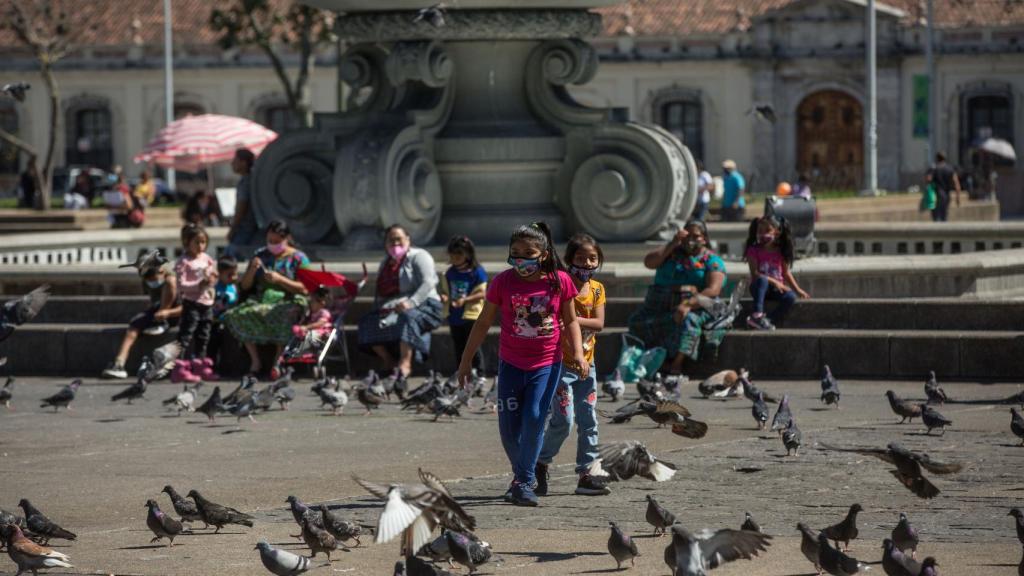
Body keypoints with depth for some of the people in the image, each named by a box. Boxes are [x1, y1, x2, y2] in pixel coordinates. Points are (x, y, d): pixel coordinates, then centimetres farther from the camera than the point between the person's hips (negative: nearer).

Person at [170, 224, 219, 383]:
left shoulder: (206, 259, 12)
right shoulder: (184, 262, -10)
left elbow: (213, 277, 22)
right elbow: (181, 284, -17)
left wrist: (212, 279, -1)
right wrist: (200, 285, -24)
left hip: (207, 302, 8)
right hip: (191, 303, -8)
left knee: (203, 337, 14)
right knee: (185, 336, -9)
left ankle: (200, 366, 23)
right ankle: (179, 368, -12)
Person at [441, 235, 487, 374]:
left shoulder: (477, 272, -9)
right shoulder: (450, 273, 8)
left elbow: (481, 293, -12)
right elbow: (446, 290, 15)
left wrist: (465, 300, -24)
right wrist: (444, 297, -9)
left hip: (471, 315, -6)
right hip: (455, 316, 6)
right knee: (459, 347, 13)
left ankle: (479, 373, 2)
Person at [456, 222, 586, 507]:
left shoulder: (559, 281, -5)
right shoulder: (503, 282, -5)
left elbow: (570, 321, 6)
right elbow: (483, 323, 4)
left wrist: (578, 352, -8)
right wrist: (466, 360, 6)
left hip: (547, 364, -2)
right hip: (511, 363, 2)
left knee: (534, 419, -15)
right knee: (509, 426, 3)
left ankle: (525, 482, -5)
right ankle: (521, 475, 27)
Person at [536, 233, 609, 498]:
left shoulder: (596, 289, 5)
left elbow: (599, 323, -7)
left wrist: (573, 319, -22)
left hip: (586, 363, 6)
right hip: (561, 363, -6)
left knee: (588, 421, 6)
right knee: (562, 421, -11)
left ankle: (586, 474, 11)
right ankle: (541, 463, 8)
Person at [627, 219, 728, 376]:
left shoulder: (712, 260, 6)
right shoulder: (672, 252, 21)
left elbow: (713, 290, -9)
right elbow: (649, 262, 6)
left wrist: (688, 304, -25)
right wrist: (672, 244, 0)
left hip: (696, 305, -4)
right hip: (661, 303, 4)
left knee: (688, 320, -38)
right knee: (639, 321, -25)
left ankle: (676, 365, -43)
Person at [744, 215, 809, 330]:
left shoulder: (781, 252, 5)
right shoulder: (753, 250, -5)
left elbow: (786, 273, 10)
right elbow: (755, 274, -13)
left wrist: (798, 290, 3)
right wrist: (773, 281, -22)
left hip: (776, 288, 3)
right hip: (759, 287, -3)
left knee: (791, 296, -28)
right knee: (762, 280, -38)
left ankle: (769, 321, -32)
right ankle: (757, 315, -46)